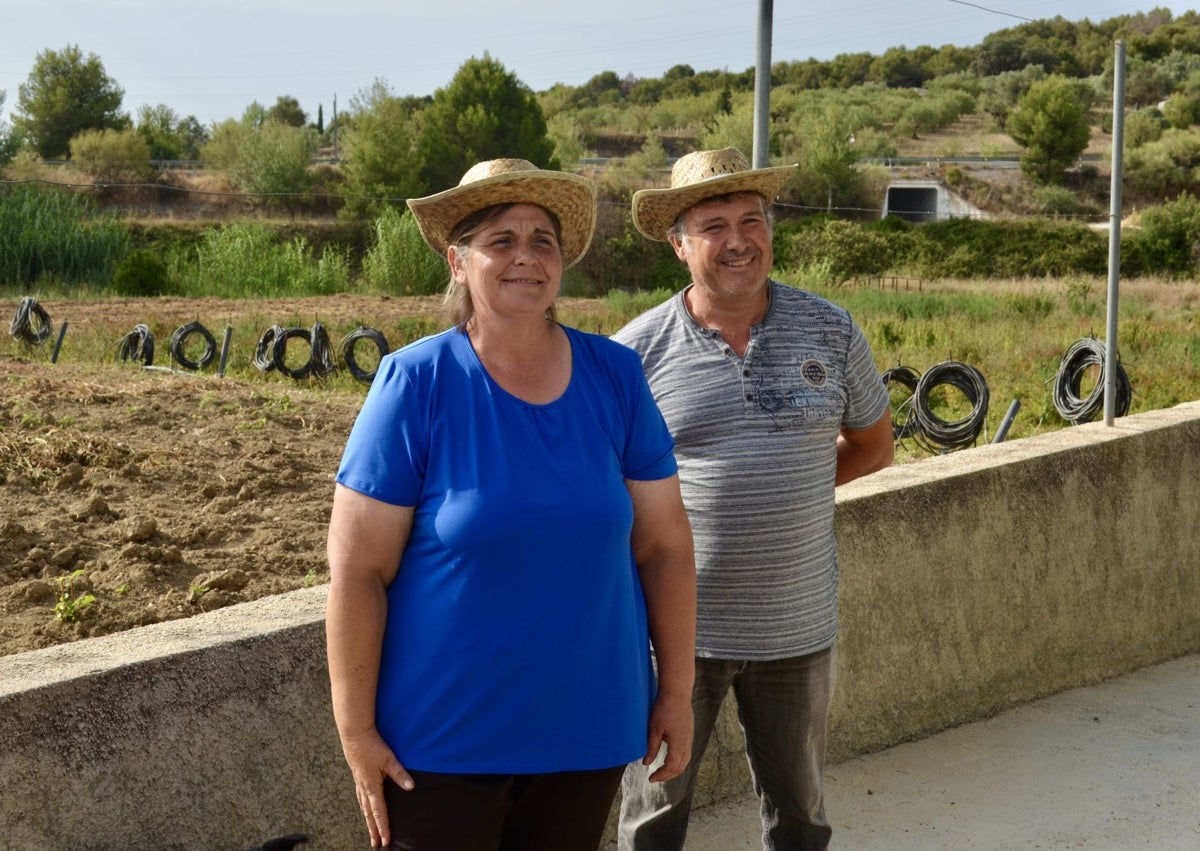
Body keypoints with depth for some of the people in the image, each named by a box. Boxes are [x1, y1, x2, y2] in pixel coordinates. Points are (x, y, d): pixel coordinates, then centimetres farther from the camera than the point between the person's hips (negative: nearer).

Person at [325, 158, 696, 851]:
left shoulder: (616, 376, -2)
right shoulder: (416, 383, -12)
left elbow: (665, 544, 3)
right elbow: (357, 569, -12)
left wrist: (677, 691, 4)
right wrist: (356, 731, -11)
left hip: (587, 730, 3)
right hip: (442, 741, -3)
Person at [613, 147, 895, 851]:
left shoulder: (830, 331, 0)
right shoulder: (637, 352, -7)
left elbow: (873, 444, 12)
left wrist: (781, 489, 3)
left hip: (799, 627, 2)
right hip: (676, 629, -2)